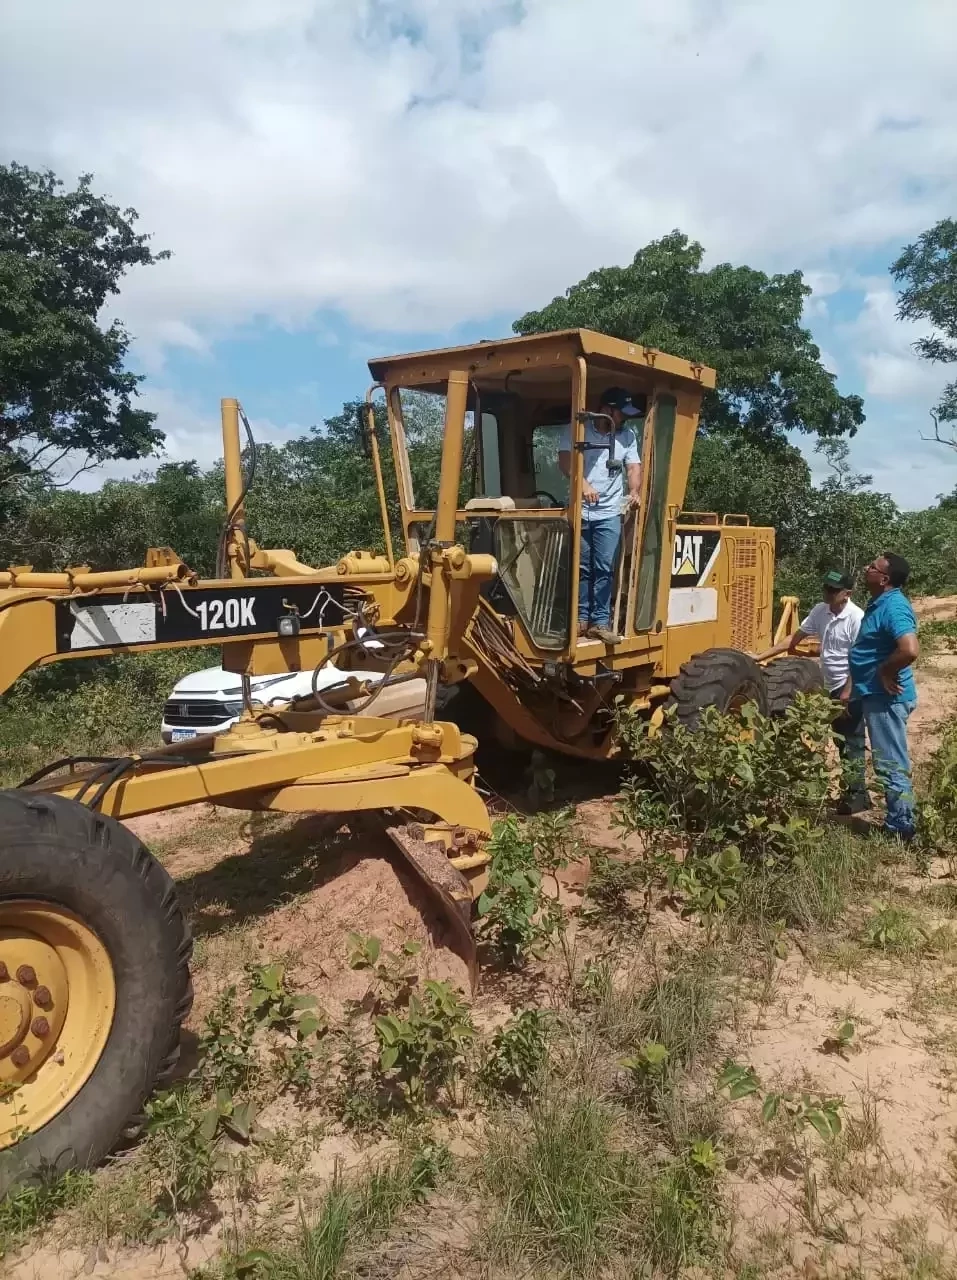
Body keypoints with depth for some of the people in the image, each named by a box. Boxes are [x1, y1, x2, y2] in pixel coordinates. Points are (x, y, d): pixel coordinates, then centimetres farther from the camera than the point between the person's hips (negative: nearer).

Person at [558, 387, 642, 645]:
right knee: (582, 566, 4)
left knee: (605, 568, -3)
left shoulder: (627, 436, 9)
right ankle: (581, 617, 13)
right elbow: (565, 460, -9)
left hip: (609, 513, 2)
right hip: (580, 510, -2)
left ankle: (600, 621, 1)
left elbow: (634, 467, 5)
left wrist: (635, 491, -15)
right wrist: (583, 483, -25)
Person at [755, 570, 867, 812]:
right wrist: (761, 656, 5)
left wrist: (846, 696, -21)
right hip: (833, 688, 8)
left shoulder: (856, 618, -18)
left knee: (851, 743, -2)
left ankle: (858, 794, 9)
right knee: (842, 743, 14)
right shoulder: (820, 611, 4)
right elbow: (794, 639, 10)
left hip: (851, 689, -8)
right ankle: (852, 791, 25)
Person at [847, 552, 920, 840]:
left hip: (886, 697, -11)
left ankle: (901, 827, 8)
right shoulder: (880, 604, 11)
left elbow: (910, 650, -37)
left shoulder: (893, 607, -22)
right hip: (872, 694, 11)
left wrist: (885, 673, -21)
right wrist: (855, 686, 18)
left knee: (890, 763, -2)